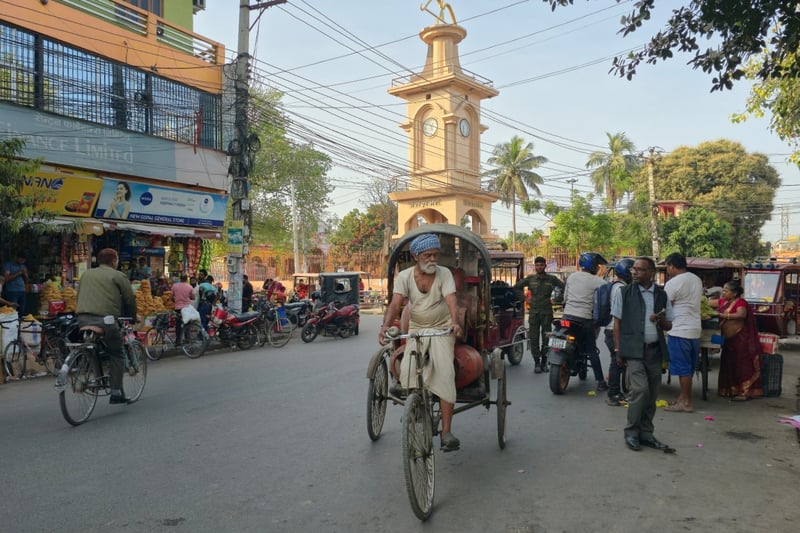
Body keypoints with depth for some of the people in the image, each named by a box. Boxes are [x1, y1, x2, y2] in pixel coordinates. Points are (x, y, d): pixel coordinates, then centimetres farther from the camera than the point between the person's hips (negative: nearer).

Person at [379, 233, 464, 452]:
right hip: (416, 330, 2)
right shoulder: (405, 276, -5)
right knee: (408, 371, -19)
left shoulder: (444, 274, -7)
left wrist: (455, 322, -41)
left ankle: (446, 431, -15)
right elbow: (395, 303, -16)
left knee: (445, 373, -19)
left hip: (442, 329, -1)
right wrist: (386, 325, -34)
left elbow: (451, 300, -20)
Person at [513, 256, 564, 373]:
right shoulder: (530, 279, 5)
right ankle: (536, 362, 8)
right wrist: (525, 298, 8)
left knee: (546, 338, 3)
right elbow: (515, 287, 14)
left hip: (547, 312, -1)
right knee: (534, 338, 0)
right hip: (534, 312, 1)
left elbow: (565, 287, 8)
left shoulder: (552, 279, 2)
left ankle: (544, 361, 16)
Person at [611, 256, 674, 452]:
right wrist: (618, 350, -3)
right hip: (634, 350, -4)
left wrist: (661, 320, -10)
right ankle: (631, 432, 2)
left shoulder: (662, 295, 10)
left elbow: (668, 326, 14)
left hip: (654, 350, 4)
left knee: (652, 395, 7)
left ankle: (646, 433, 21)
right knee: (640, 389, -14)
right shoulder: (623, 293, 2)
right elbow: (617, 323, 2)